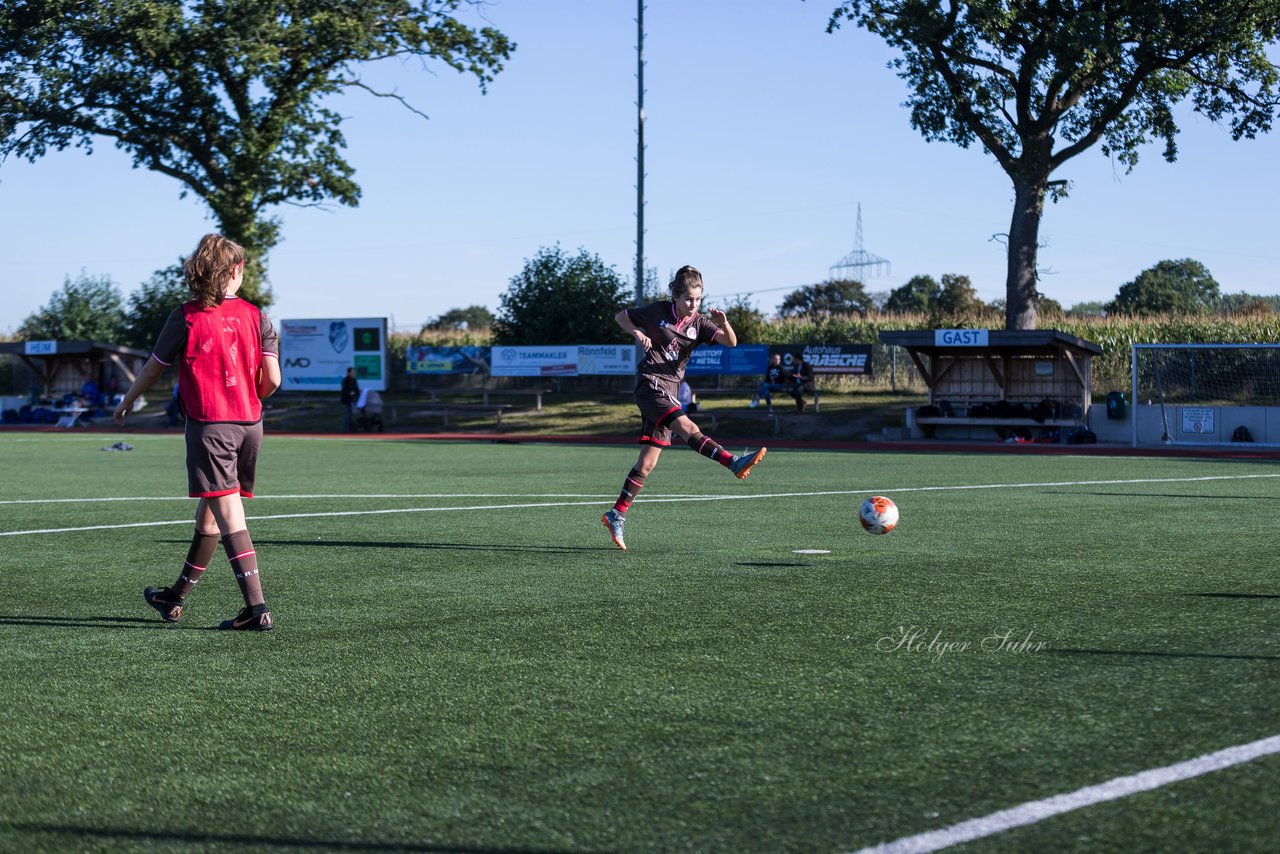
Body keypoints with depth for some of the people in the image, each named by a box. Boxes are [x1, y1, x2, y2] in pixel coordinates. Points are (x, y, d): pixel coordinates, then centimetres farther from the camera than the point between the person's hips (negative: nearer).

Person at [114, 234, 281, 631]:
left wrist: (126, 403, 20)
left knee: (228, 515, -10)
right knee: (209, 514, 15)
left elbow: (153, 368, 3)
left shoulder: (185, 317, -6)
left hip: (208, 424, -5)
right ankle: (175, 598, 31)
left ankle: (257, 608, -20)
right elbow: (272, 380, -4)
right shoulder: (255, 316, 2)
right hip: (250, 424, 5)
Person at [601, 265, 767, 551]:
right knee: (686, 426, -29)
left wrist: (724, 324, -27)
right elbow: (621, 316, 11)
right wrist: (637, 333, -8)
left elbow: (731, 342, -7)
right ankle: (734, 463, -44)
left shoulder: (698, 323, 6)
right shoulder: (658, 311, -2)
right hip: (649, 384, -6)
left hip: (669, 392, 6)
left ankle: (617, 515, 9)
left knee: (647, 463, 3)